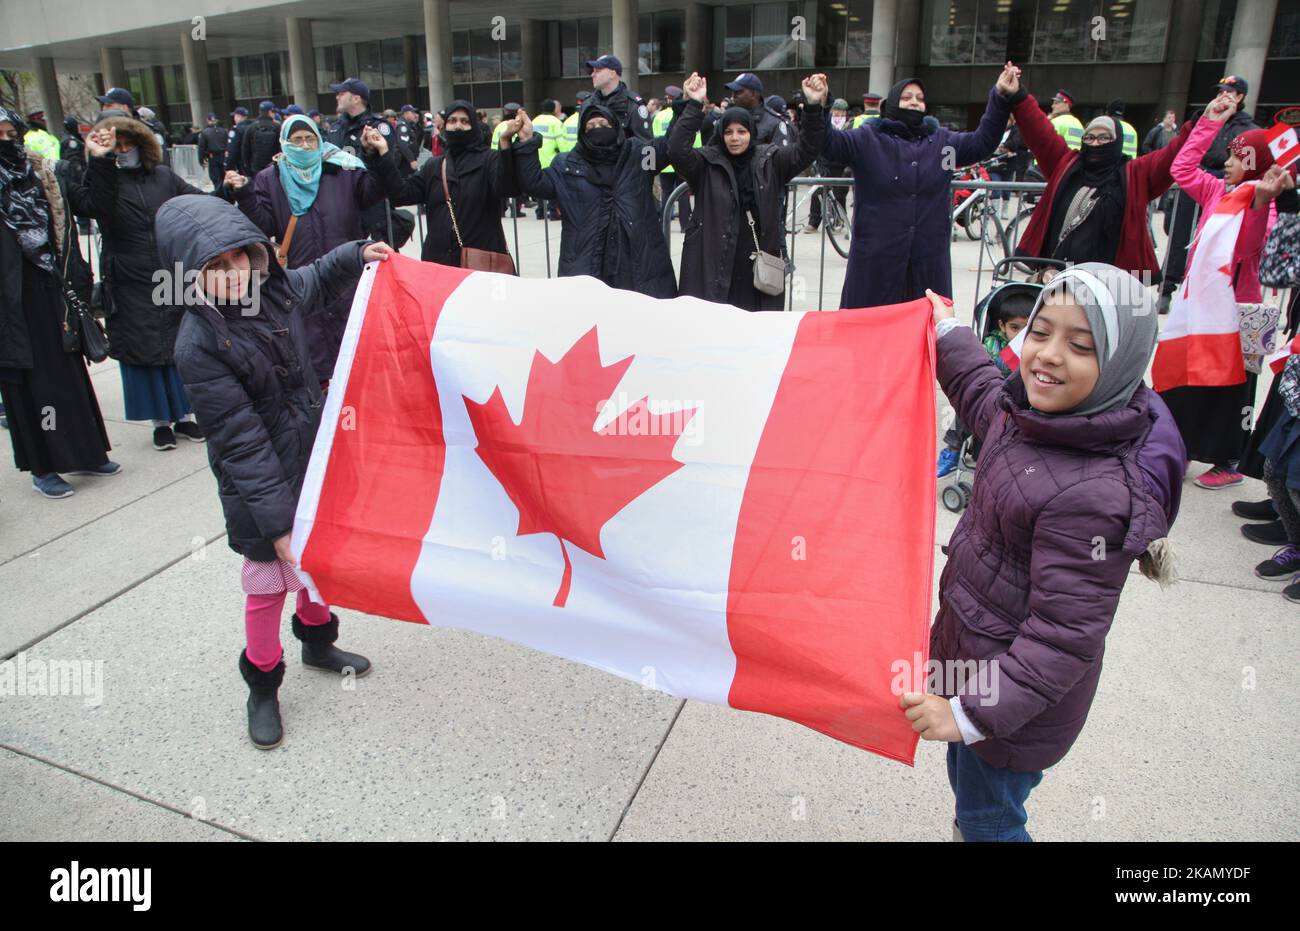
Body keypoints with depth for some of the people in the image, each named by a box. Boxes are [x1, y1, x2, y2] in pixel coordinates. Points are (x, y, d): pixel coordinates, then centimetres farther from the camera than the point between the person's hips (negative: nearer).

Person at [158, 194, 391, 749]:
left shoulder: (275, 288, -6)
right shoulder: (198, 344, -23)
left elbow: (318, 282, 21)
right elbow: (240, 441, -24)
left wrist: (358, 255, 4)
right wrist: (277, 519, -23)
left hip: (314, 457, 6)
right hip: (258, 481, -6)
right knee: (268, 583, 7)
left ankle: (317, 642, 49)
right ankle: (262, 687, 31)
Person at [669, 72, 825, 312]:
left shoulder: (770, 161, 6)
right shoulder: (707, 163, 0)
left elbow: (806, 151, -3)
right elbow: (677, 150, -16)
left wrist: (813, 107, -18)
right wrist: (694, 105, -24)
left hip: (759, 261, 2)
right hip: (713, 262, -2)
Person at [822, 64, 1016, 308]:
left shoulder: (942, 141, 14)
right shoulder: (867, 139, 1)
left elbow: (983, 142, 14)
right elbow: (828, 142, -10)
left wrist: (1001, 97, 2)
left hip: (929, 259, 4)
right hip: (876, 259, -4)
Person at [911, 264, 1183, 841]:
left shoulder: (1093, 494, -34)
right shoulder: (1034, 411, -8)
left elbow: (1066, 634, -29)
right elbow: (985, 398, 19)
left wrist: (972, 713, -26)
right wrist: (947, 334, 30)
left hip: (1023, 687, -8)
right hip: (975, 651, 8)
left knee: (986, 817, 15)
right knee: (966, 778, 28)